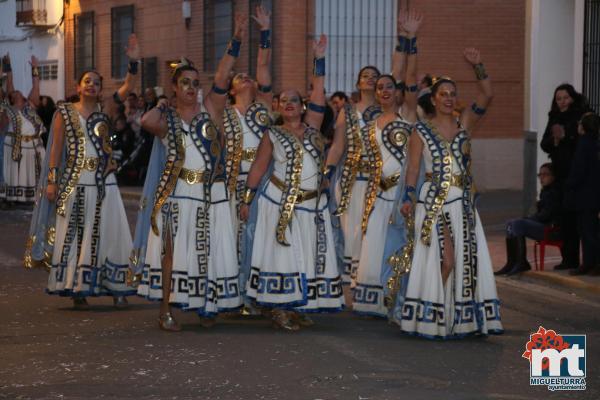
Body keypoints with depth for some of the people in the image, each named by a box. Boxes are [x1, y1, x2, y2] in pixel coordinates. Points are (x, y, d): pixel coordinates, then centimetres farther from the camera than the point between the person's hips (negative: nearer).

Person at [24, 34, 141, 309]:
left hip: (104, 183, 1)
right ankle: (78, 290, 5)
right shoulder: (64, 112, 6)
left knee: (109, 234, -1)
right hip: (75, 183, -1)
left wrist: (133, 63, -22)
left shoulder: (106, 109, 7)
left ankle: (116, 288, 4)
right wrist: (51, 180, -3)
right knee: (74, 235, 0)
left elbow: (127, 88, -7)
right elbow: (56, 148, 3)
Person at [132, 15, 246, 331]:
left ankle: (206, 306, 18)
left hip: (212, 195, 2)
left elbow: (222, 77, -5)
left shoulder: (210, 109, 7)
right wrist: (161, 106, 2)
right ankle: (166, 311, -2)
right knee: (173, 250, -5)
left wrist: (237, 39, -16)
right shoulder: (166, 119, 4)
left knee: (209, 250, 5)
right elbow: (146, 121, -19)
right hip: (177, 194, -2)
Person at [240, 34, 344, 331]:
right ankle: (279, 309, -1)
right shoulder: (272, 135, 3)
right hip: (281, 204, -3)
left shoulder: (312, 128, 9)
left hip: (313, 205, 3)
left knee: (308, 256, 4)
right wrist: (246, 200, 1)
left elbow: (318, 97, 1)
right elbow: (257, 168, 5)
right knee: (282, 255, -4)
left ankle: (297, 307, 12)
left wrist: (319, 60, -3)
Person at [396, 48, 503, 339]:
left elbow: (486, 95, -2)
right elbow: (413, 167, 0)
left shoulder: (464, 123, 10)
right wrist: (408, 198, -10)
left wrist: (477, 66, -13)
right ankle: (435, 316, 3)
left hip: (463, 201, 4)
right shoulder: (421, 130, 3)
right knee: (443, 258, -9)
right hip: (434, 200, -4)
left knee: (466, 258, 2)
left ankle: (461, 317, 11)